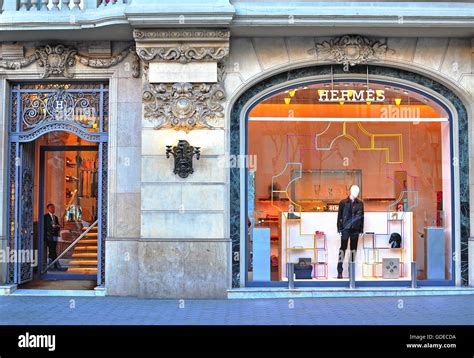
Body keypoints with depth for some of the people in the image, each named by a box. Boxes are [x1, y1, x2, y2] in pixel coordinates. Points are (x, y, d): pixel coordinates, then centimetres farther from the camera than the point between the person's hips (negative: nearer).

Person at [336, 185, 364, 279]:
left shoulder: (360, 204, 9)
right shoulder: (343, 203, 1)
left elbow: (362, 217, 11)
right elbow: (339, 216, 1)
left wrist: (361, 230, 7)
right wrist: (339, 229, -4)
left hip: (355, 229, 3)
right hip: (345, 229, -3)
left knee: (354, 248, 7)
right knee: (343, 248, -6)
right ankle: (339, 271, -5)